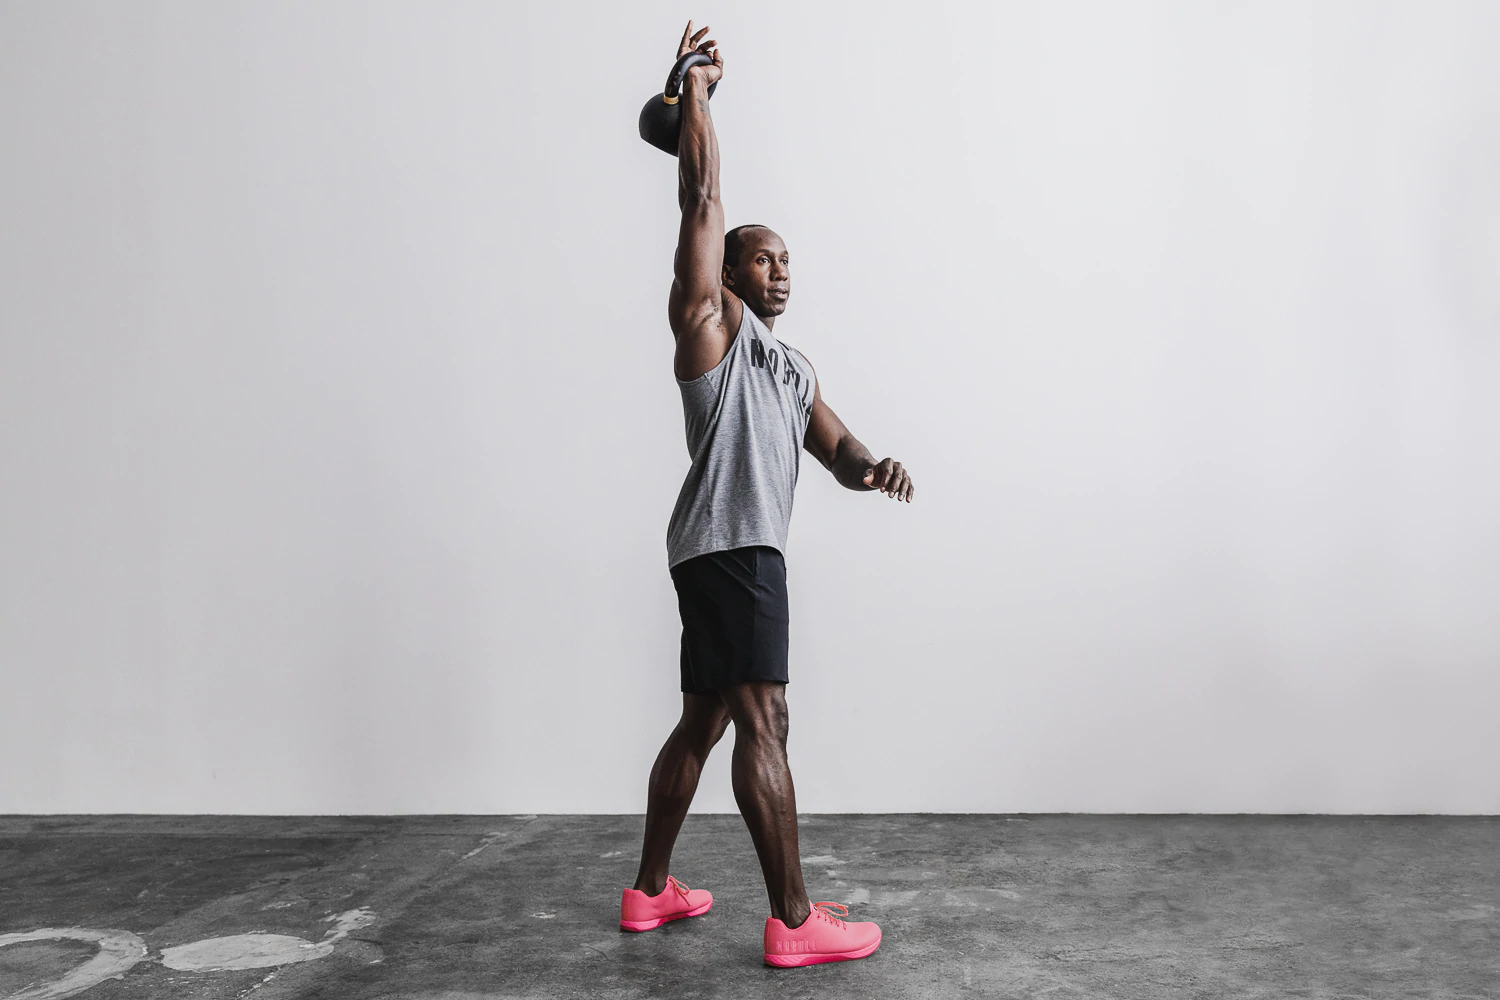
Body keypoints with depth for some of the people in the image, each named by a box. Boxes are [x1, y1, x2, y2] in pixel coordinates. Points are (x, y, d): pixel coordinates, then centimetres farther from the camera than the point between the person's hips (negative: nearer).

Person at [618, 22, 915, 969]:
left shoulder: (794, 365, 25)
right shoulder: (709, 318, 3)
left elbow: (834, 445, 15)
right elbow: (702, 197, -4)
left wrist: (873, 466, -8)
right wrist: (698, 90, 3)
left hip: (750, 551, 9)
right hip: (727, 542, -9)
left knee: (703, 723, 13)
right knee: (764, 721, -11)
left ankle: (651, 889, 24)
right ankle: (794, 920, -8)